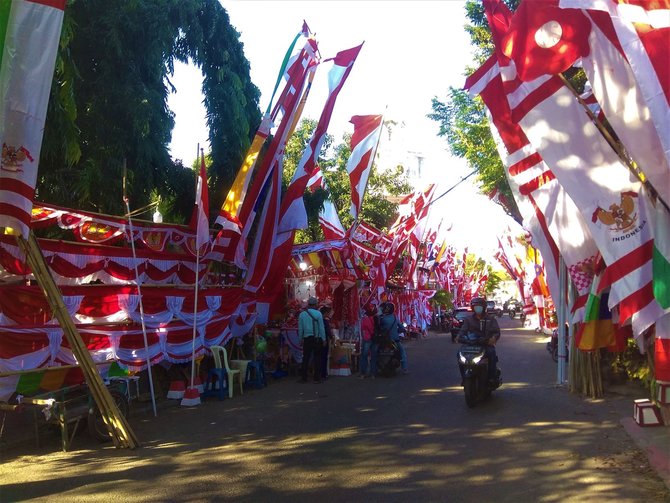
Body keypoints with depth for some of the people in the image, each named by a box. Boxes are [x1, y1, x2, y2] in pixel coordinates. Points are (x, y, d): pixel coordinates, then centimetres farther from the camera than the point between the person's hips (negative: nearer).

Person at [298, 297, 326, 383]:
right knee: (317, 358, 3)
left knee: (305, 358, 8)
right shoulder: (318, 313, -7)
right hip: (317, 339, -2)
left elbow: (300, 328, 5)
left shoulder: (302, 314, 2)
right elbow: (321, 327, -6)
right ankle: (317, 378, 3)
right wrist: (324, 339, 0)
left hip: (307, 339, 3)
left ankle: (304, 378, 9)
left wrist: (301, 338, 14)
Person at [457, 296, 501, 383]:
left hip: (487, 344, -2)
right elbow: (463, 330, 4)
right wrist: (459, 336, -20)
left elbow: (497, 331, 0)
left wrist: (494, 338, -24)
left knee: (491, 353, -35)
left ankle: (492, 377, -24)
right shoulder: (469, 319, 14)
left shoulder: (491, 319, 10)